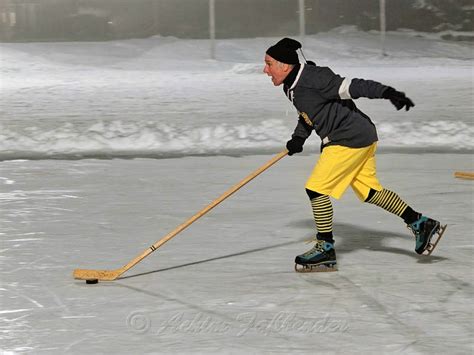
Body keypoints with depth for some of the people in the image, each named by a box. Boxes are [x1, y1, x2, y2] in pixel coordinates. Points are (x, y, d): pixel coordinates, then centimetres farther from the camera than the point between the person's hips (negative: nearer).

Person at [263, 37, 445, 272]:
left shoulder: (313, 78, -22)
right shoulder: (292, 86, 7)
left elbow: (351, 87, -24)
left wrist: (387, 92, -31)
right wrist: (299, 138, 9)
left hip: (350, 139, -10)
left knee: (316, 189, -9)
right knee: (369, 191, 17)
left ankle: (326, 248, 1)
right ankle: (420, 224, 24)